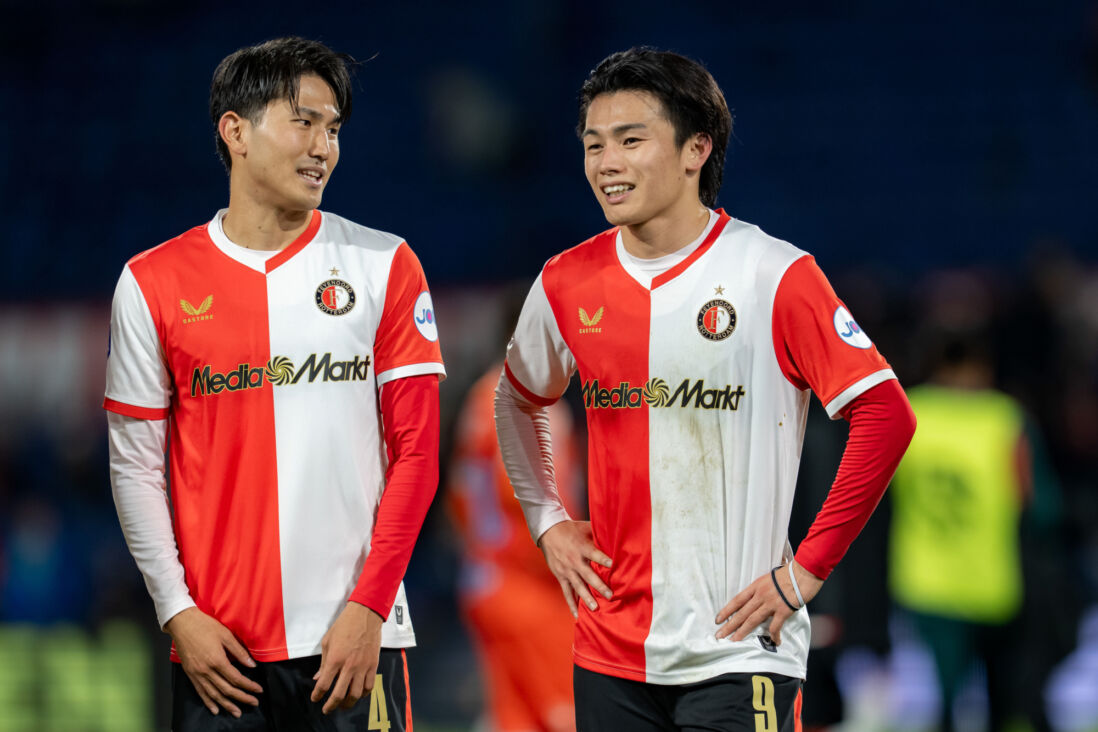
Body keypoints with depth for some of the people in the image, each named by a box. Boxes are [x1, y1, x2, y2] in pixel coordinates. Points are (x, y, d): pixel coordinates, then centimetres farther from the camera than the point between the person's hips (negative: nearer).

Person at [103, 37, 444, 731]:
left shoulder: (385, 266, 4)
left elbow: (416, 451, 1)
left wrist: (368, 607, -8)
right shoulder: (154, 283, 4)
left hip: (354, 637, 0)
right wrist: (178, 613, -4)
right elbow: (136, 466, 6)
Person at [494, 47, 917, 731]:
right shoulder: (568, 284, 5)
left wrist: (807, 571, -10)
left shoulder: (774, 275, -9)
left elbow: (886, 416, -10)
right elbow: (518, 401, 25)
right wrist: (547, 521, 12)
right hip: (610, 654, 4)